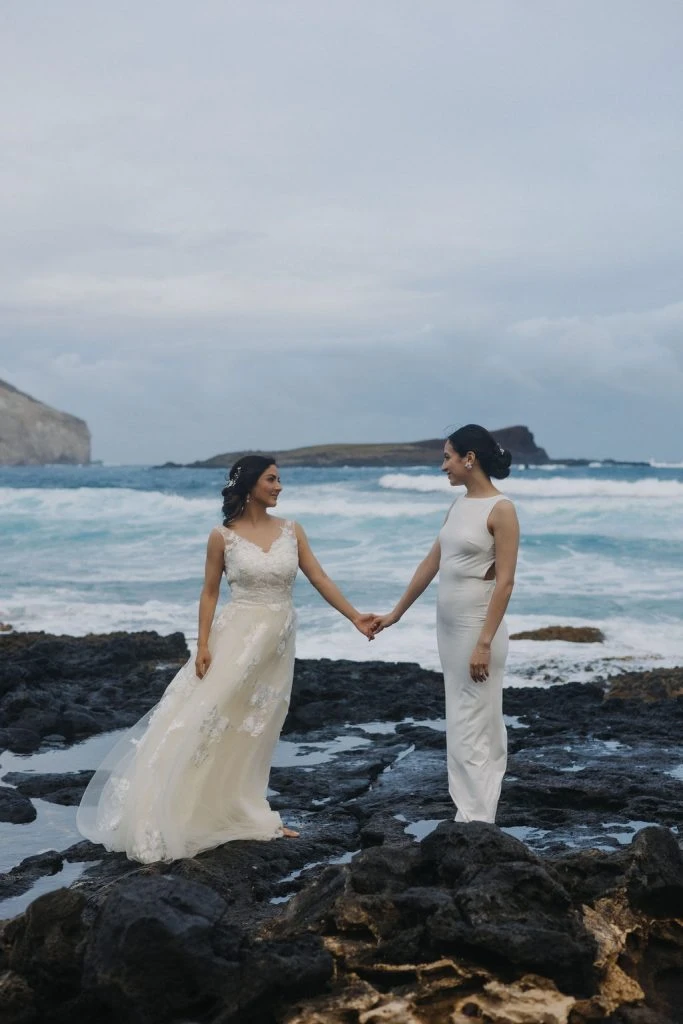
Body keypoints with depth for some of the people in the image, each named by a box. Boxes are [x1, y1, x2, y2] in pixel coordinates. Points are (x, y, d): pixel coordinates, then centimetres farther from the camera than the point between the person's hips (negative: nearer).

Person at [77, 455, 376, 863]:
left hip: (278, 643, 4)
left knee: (255, 732, 12)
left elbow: (320, 579, 3)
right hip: (238, 637, -4)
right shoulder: (223, 536, -5)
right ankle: (174, 817, 2)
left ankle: (246, 814, 21)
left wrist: (355, 617, -5)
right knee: (209, 722, -5)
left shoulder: (291, 531, 4)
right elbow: (210, 592, -2)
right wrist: (203, 644, -9)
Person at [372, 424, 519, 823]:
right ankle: (472, 813, 19)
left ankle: (475, 822, 2)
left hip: (477, 627, -8)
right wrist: (396, 614, 22)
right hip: (449, 627, 8)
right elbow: (431, 564, 18)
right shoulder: (459, 505, 11)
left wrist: (484, 643, -21)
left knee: (475, 726, -4)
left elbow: (505, 581, -16)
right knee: (462, 723, 12)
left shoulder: (501, 509, -12)